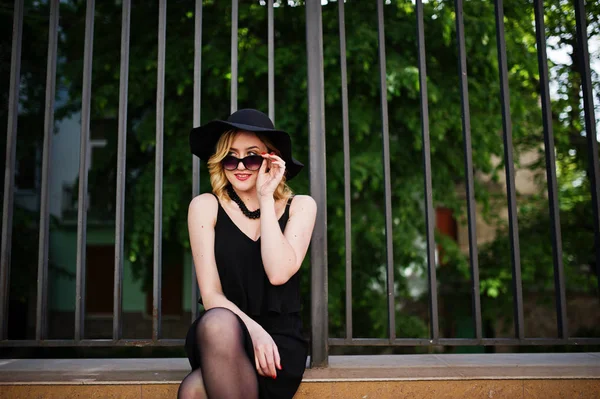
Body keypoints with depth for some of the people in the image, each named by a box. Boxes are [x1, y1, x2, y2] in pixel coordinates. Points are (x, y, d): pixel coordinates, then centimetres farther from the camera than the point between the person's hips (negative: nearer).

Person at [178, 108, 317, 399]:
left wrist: (266, 198, -8)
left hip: (279, 341, -1)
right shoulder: (206, 206, 4)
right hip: (219, 339, 2)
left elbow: (278, 273, -12)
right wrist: (251, 330, -22)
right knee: (219, 322, -37)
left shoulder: (300, 206, 6)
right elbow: (210, 294, -4)